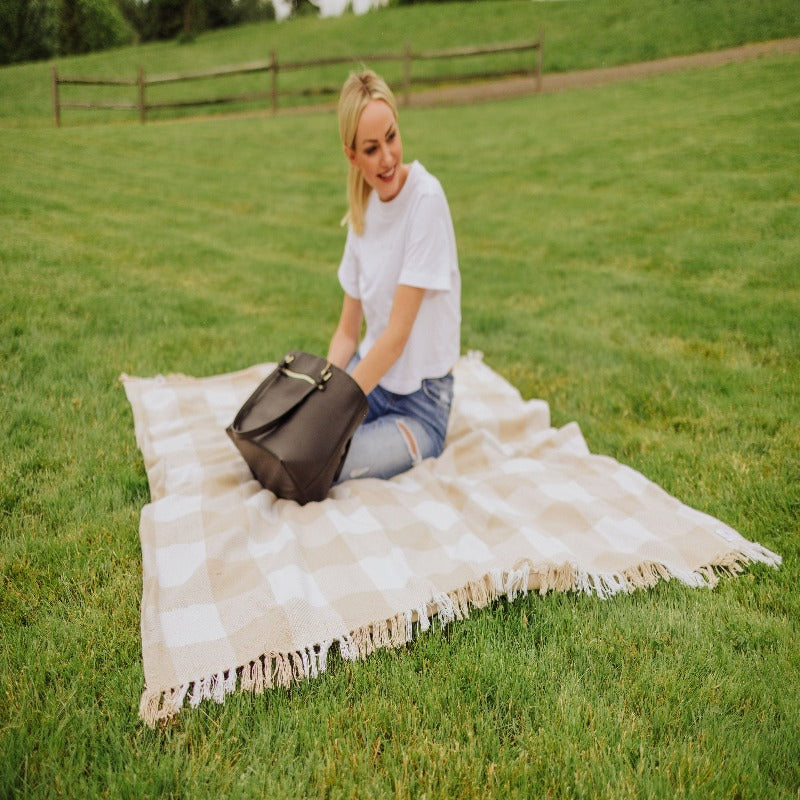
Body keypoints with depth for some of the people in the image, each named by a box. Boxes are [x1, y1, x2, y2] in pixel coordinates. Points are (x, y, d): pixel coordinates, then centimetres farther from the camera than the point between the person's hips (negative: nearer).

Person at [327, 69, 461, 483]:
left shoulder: (426, 199, -18)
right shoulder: (363, 208, 3)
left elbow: (396, 335, -19)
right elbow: (347, 331, 7)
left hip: (419, 400, -6)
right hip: (369, 376, 6)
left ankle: (408, 445, 5)